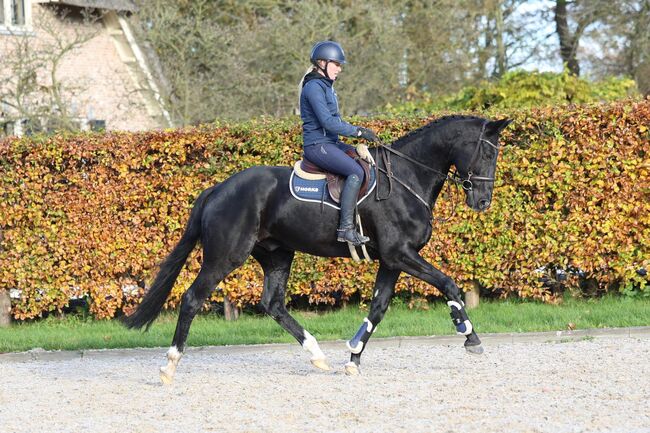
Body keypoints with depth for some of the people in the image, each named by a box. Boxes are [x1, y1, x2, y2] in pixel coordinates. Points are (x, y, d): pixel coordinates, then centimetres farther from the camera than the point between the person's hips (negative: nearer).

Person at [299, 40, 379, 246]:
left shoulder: (325, 86, 18)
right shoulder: (314, 87, -14)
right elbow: (328, 122, -21)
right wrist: (359, 131, -17)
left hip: (329, 143, 11)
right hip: (317, 145, -11)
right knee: (356, 172, -26)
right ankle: (346, 228, -29)